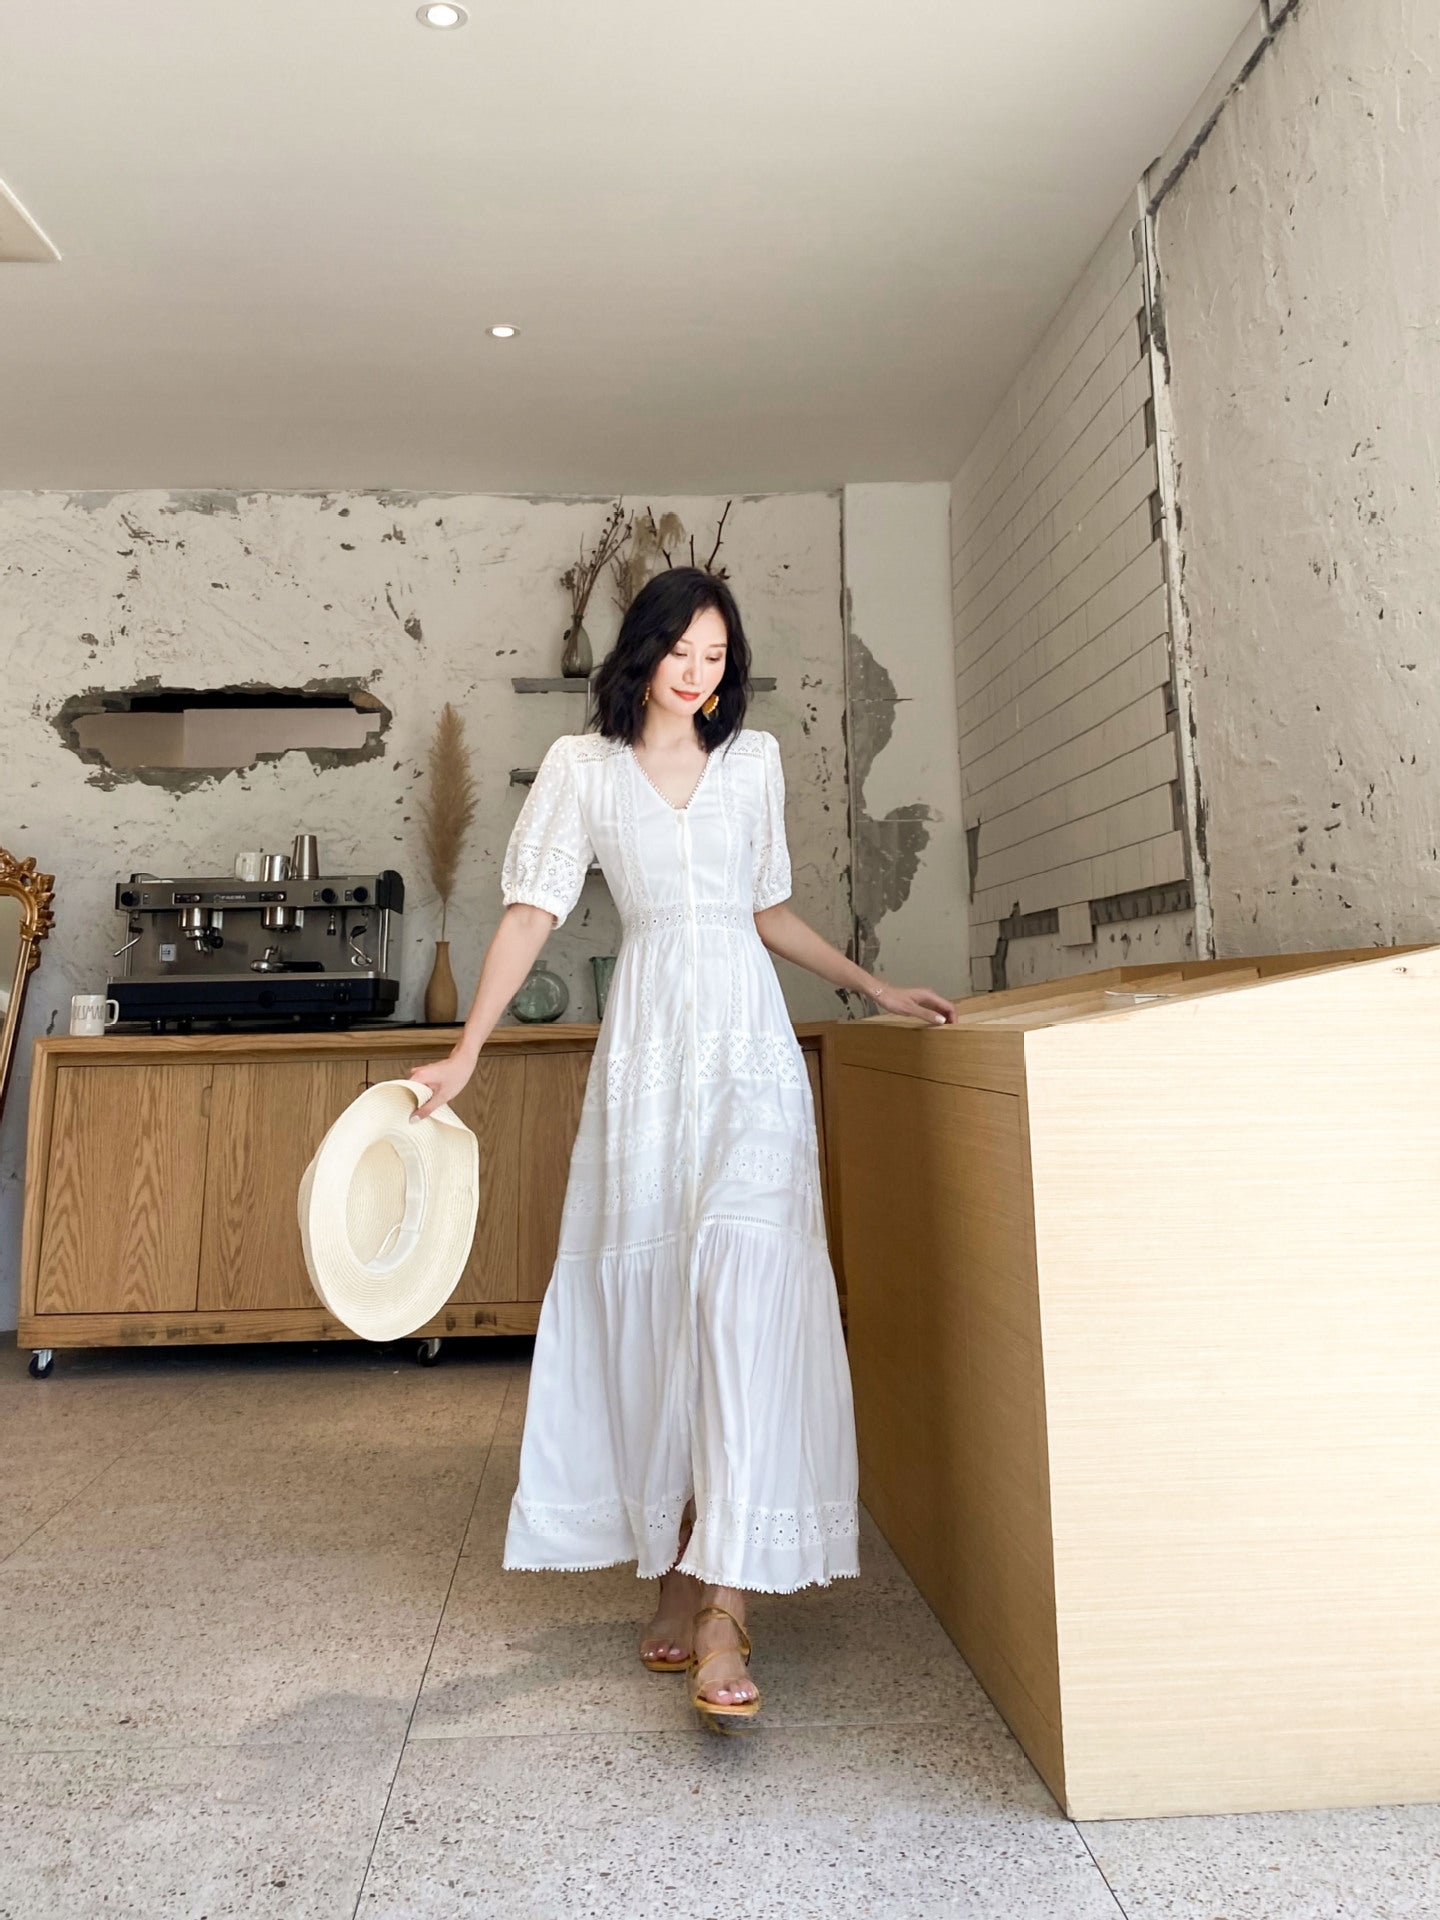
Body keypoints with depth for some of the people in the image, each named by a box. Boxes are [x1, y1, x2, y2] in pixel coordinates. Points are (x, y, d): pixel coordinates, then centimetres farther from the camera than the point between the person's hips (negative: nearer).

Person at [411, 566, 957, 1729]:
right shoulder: (583, 768, 8)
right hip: (646, 1045, 0)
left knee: (746, 1279, -13)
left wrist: (878, 991, 18)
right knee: (650, 1292, 2)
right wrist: (466, 1053, -9)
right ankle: (679, 1583, 17)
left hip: (748, 1041, 1)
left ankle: (723, 1610, -12)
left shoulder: (755, 761, 14)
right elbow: (532, 911, 0)